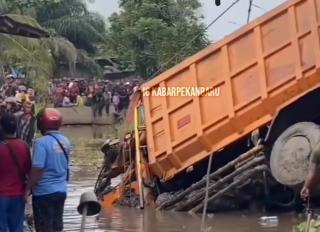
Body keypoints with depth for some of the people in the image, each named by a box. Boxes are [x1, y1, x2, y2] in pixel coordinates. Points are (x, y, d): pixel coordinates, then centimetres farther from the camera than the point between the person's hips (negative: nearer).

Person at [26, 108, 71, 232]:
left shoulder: (42, 142, -18)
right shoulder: (65, 141, 5)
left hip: (44, 192, -7)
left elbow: (37, 169, -20)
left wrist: (28, 188, -10)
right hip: (61, 190, 7)